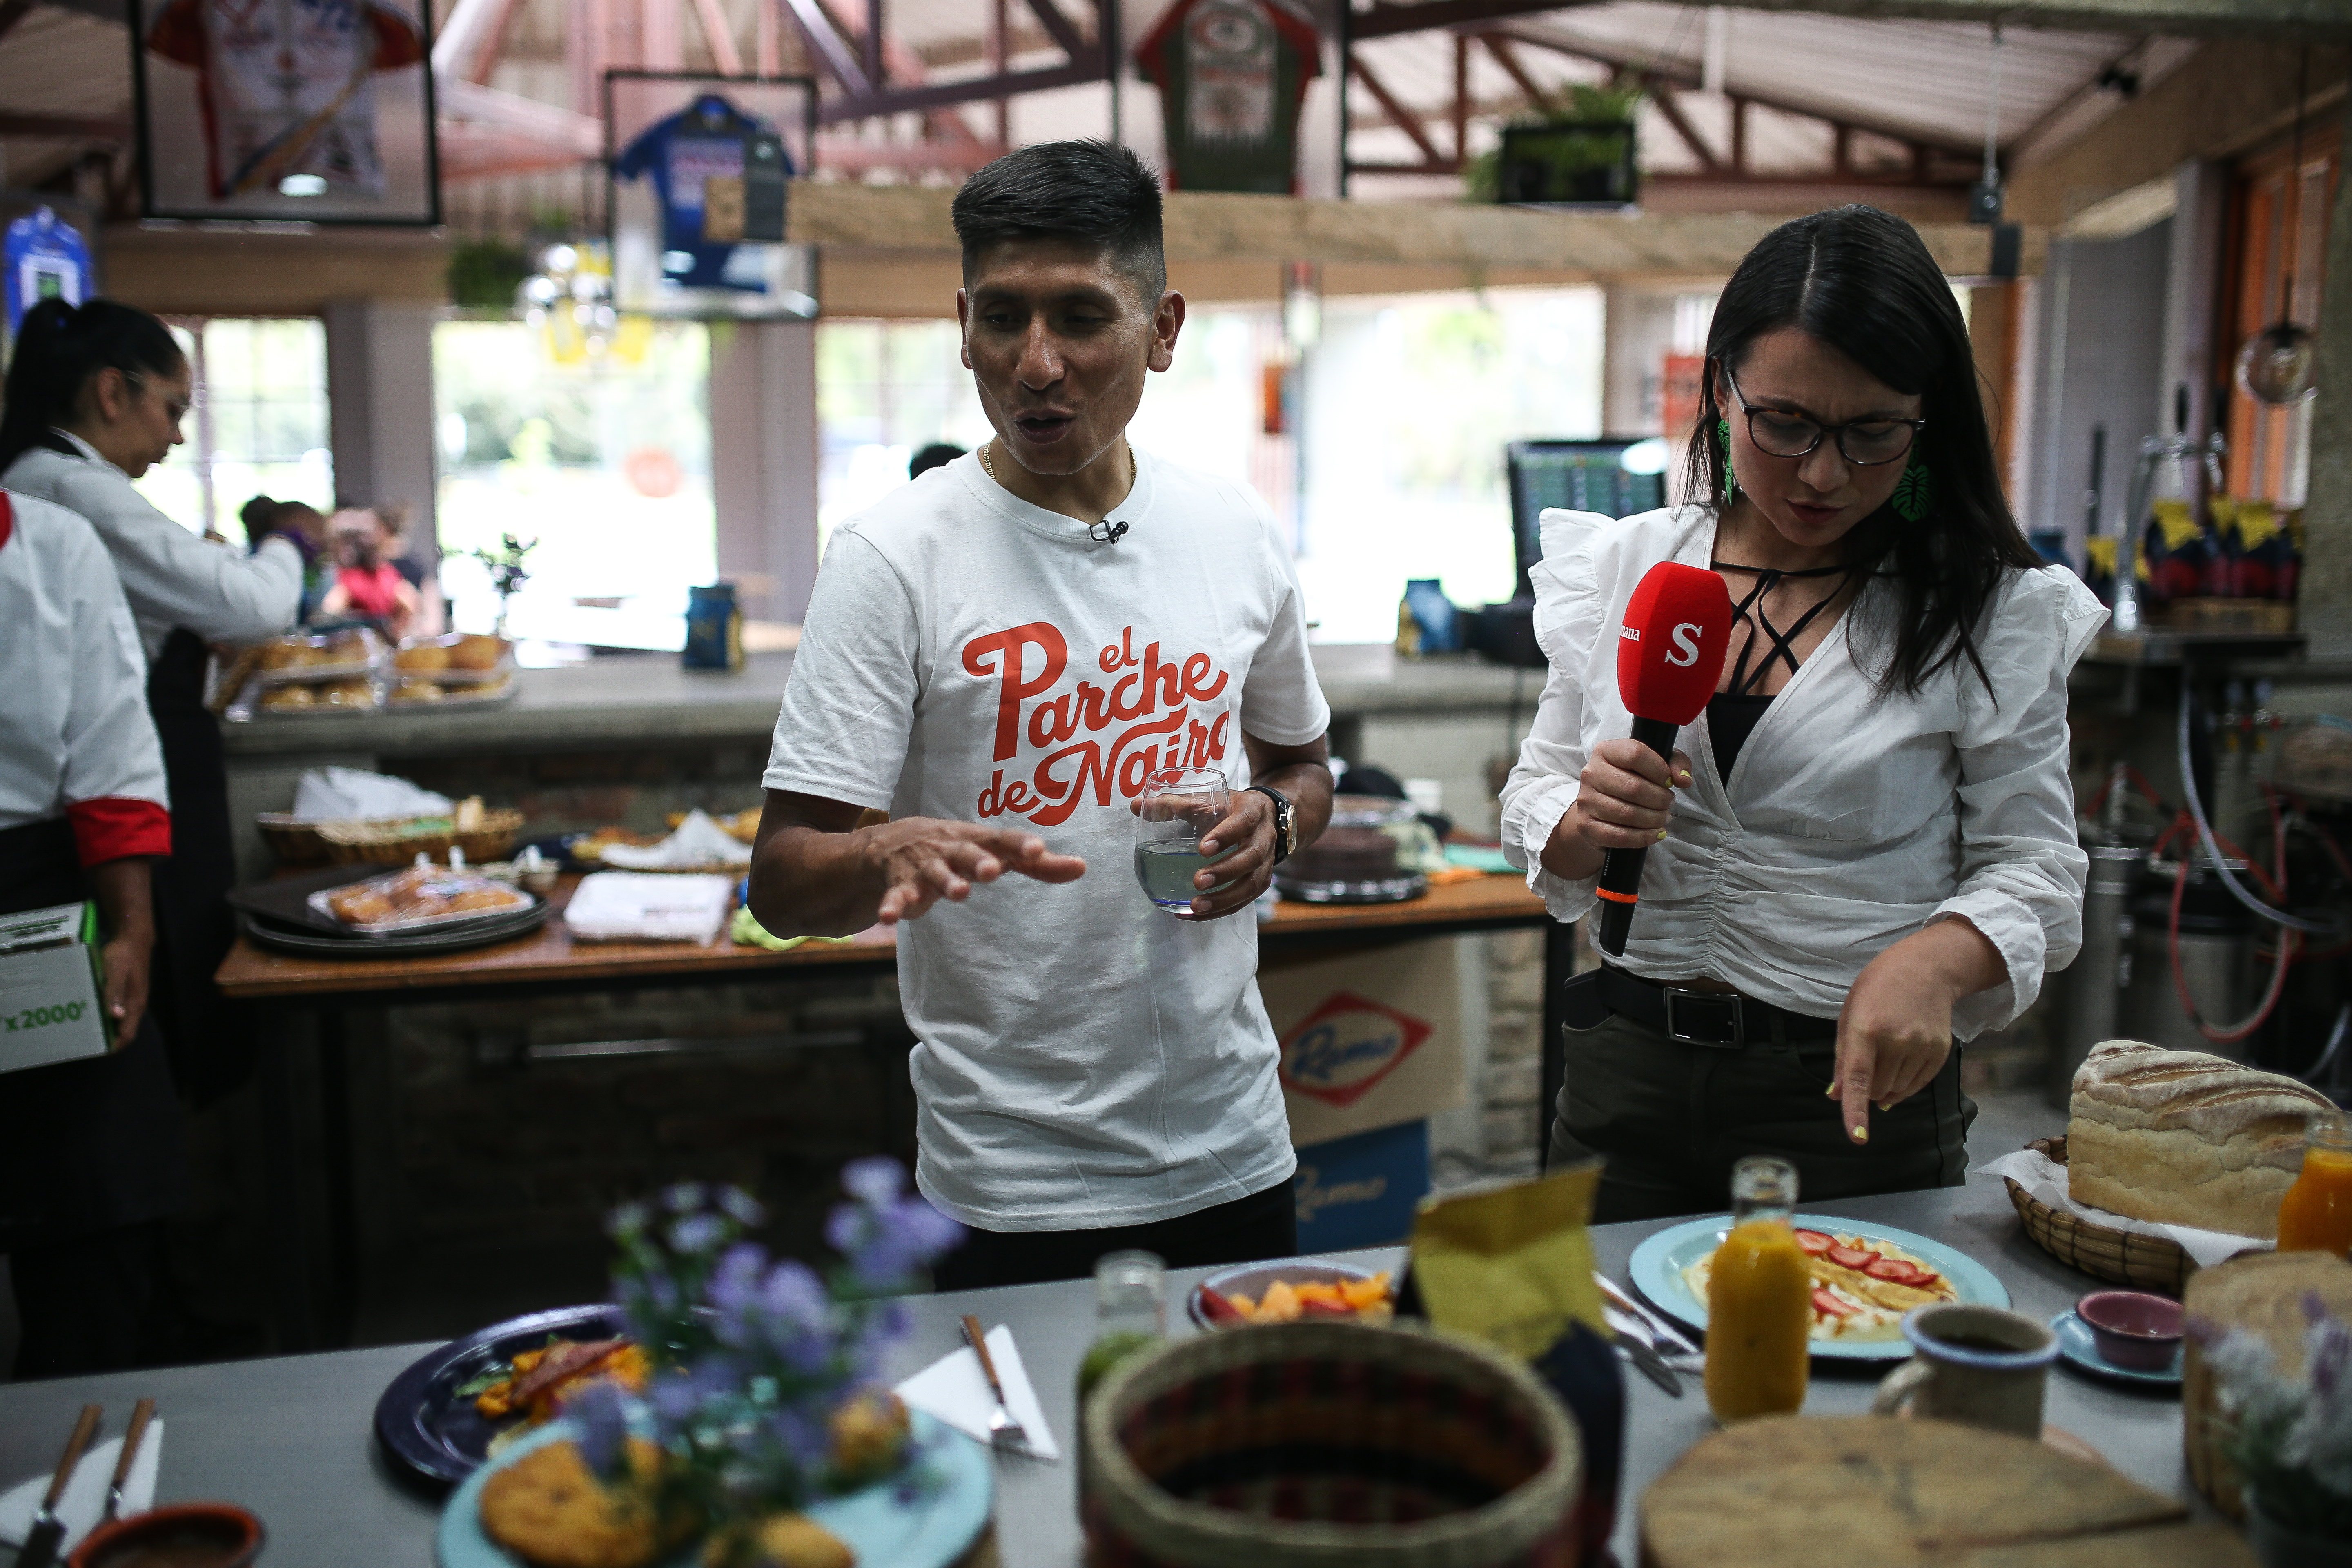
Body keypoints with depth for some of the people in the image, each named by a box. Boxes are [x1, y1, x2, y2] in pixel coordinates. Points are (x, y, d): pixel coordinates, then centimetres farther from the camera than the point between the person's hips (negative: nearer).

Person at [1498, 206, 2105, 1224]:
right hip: (1628, 1073, 2)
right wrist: (1585, 824, -16)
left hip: (1860, 1087, -2)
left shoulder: (1990, 614, -6)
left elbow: (2034, 870, -4)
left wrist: (1937, 958, -24)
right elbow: (1534, 806, 7)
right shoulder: (1623, 567, 1)